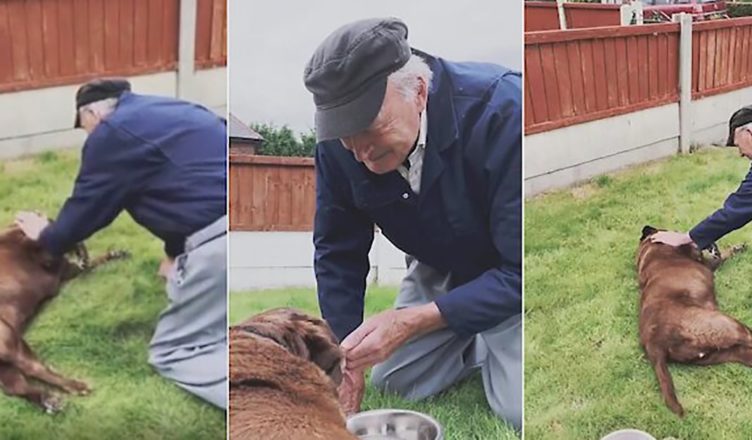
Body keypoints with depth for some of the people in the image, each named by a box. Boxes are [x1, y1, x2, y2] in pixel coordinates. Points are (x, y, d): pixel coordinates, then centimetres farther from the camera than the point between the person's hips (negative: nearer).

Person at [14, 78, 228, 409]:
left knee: (170, 353, 4)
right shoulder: (164, 111, 26)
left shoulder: (112, 132, 0)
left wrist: (48, 236, 31)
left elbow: (86, 207, 10)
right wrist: (176, 253, 45)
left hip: (219, 235, -9)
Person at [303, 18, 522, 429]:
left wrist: (414, 321, -38)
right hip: (438, 269, 5)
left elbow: (521, 269, -34)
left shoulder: (502, 111, -36)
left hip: (509, 276, -4)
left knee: (519, 409, -17)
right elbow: (337, 252, -7)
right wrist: (345, 356, -13)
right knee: (392, 385, 6)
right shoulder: (340, 139, -21)